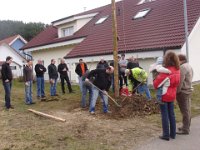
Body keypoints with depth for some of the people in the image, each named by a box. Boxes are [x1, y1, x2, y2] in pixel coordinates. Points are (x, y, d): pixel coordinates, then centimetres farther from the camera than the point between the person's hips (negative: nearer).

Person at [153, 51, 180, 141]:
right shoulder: (177, 70, 0)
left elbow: (156, 83, -14)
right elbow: (177, 82, 11)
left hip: (164, 95, -6)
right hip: (172, 95, 6)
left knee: (165, 115, 2)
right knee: (171, 114, 15)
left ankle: (166, 135, 8)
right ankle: (173, 134, 23)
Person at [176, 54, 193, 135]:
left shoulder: (182, 67, -18)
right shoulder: (189, 66, 13)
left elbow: (180, 81, -23)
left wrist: (177, 91, -16)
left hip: (183, 91, -10)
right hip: (188, 90, 10)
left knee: (184, 111, -4)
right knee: (187, 110, 15)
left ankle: (185, 129, 3)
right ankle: (186, 126, 26)